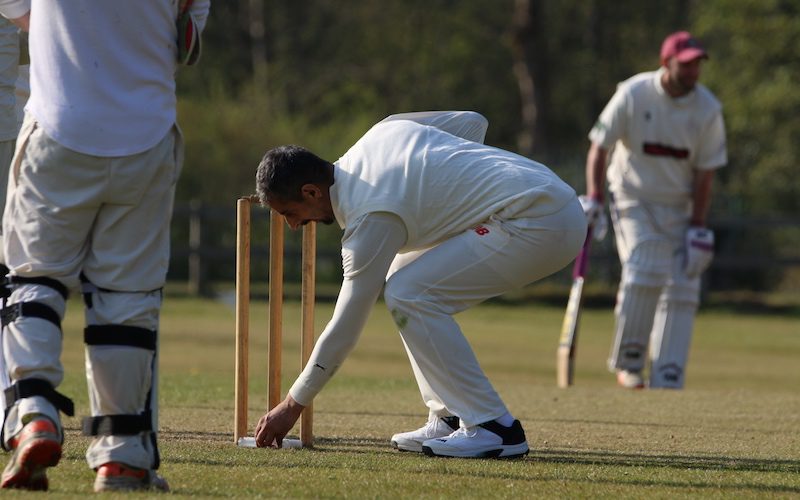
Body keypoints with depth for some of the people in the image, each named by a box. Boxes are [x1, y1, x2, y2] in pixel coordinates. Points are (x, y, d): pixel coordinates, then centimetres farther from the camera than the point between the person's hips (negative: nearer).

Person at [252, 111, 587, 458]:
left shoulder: (370, 218, -14)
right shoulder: (381, 132, 10)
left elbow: (345, 327, -10)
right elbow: (472, 121, 18)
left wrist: (293, 405, -2)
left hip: (540, 224, -11)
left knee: (408, 296, -14)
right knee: (406, 278, 14)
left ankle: (492, 428, -12)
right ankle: (449, 420, 13)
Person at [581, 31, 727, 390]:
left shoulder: (707, 109, -8)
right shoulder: (633, 95, -12)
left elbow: (705, 172, -4)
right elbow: (599, 146, -6)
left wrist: (697, 228, -8)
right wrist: (593, 198, -17)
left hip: (680, 206, 3)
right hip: (634, 201, -3)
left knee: (682, 288, -5)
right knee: (643, 275, -20)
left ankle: (667, 380, -1)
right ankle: (627, 361, -2)